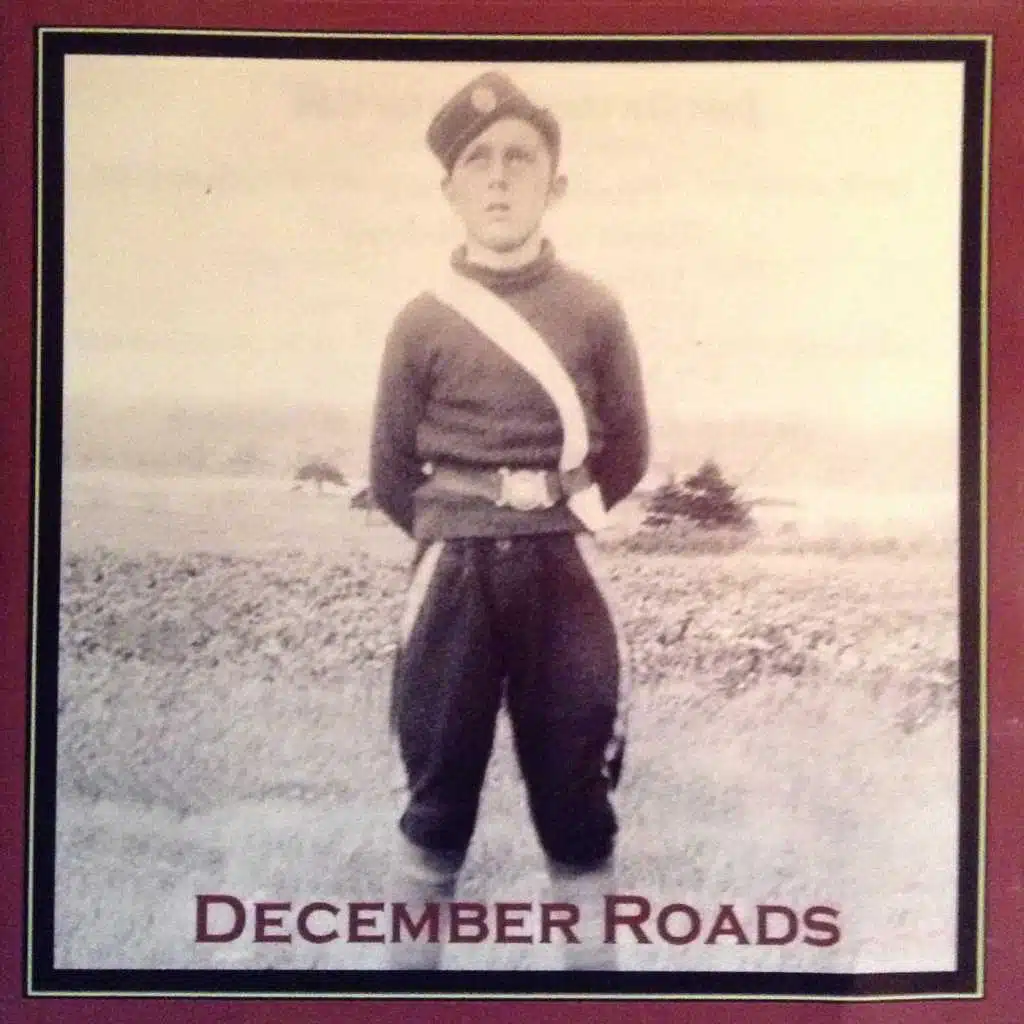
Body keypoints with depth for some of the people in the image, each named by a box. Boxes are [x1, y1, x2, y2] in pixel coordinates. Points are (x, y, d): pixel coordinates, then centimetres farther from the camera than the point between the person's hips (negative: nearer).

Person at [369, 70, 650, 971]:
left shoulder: (595, 312, 0)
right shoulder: (422, 322, 0)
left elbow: (627, 454, 9)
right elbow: (391, 475, 7)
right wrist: (463, 539, 11)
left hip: (564, 578, 0)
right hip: (454, 581, 0)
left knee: (575, 799, 8)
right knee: (438, 797, 10)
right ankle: (413, 958, 26)